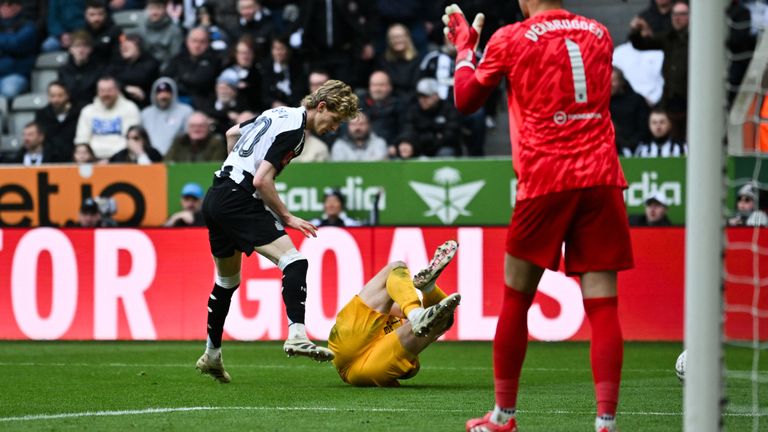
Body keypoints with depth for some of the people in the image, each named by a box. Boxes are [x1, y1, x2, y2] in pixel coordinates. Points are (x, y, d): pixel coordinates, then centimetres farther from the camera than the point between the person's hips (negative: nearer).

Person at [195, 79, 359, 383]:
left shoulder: (278, 113, 17)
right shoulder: (293, 129, -13)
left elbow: (232, 133, 32)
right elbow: (262, 180, -19)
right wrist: (287, 218, -10)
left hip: (215, 199, 10)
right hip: (238, 200, -10)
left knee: (227, 281, 23)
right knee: (294, 262, -17)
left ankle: (211, 355, 32)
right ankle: (296, 336, -34)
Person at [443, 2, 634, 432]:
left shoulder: (512, 39, 2)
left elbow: (466, 100, 12)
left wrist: (465, 46, 27)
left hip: (545, 181, -2)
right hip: (601, 178, 2)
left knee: (516, 301, 13)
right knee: (603, 307, -3)